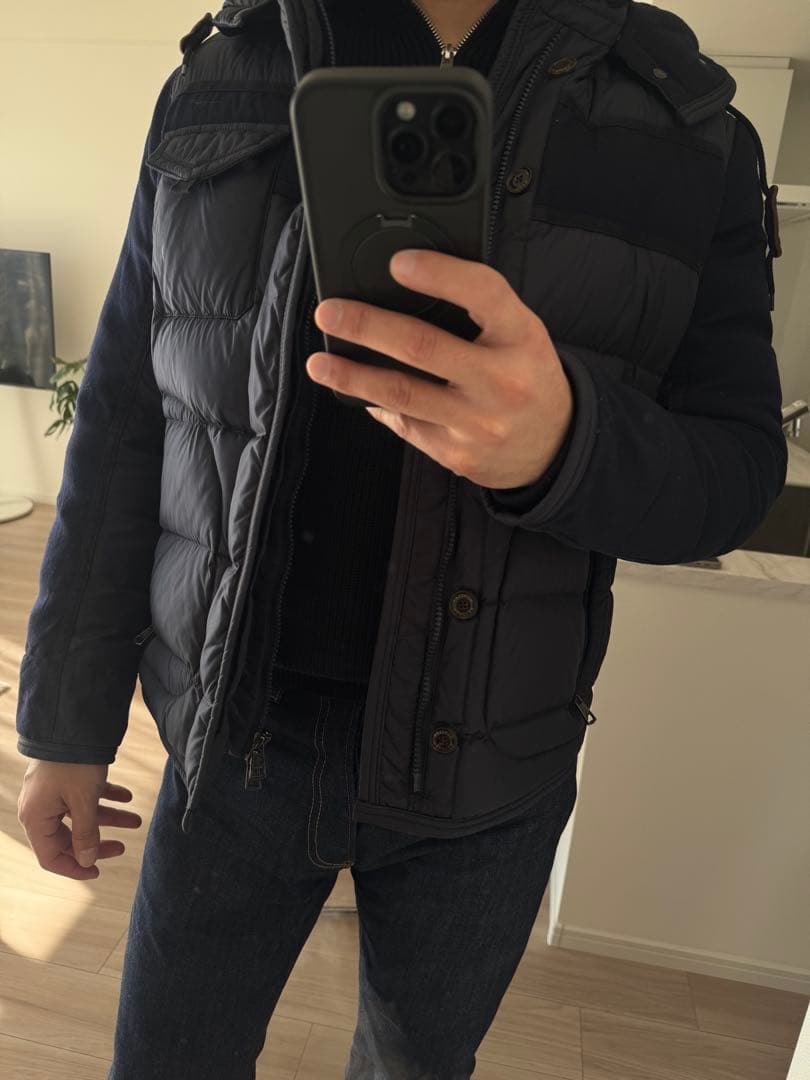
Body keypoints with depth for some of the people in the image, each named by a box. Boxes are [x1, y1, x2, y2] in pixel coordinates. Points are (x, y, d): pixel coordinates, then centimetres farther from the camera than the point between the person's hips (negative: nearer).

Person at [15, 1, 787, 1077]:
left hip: (485, 769, 1)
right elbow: (122, 427, 0)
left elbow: (740, 471, -6)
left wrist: (564, 436, -30)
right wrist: (69, 723, 2)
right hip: (237, 732, 1)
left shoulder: (692, 130, -4)